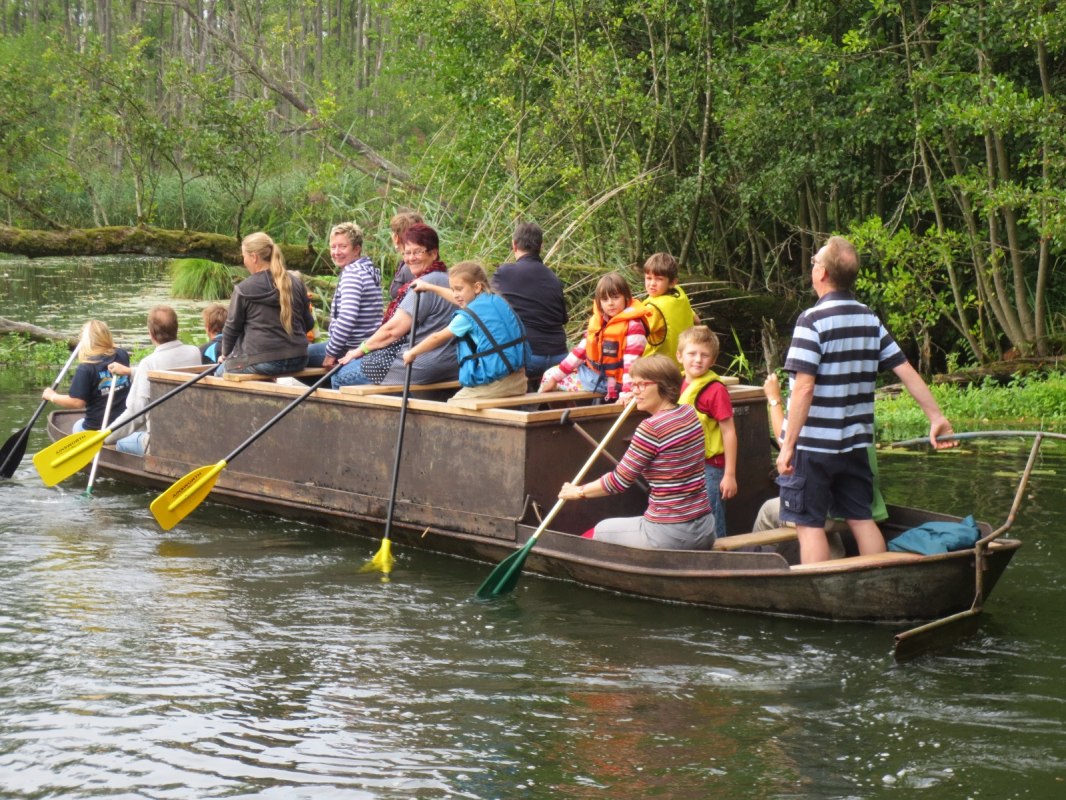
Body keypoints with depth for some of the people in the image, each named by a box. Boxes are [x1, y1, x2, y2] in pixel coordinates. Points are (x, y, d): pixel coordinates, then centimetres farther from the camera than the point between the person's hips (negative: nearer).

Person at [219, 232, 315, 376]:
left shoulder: (243, 289, -8)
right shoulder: (297, 284, 5)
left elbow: (232, 327, 2)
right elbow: (308, 323, 13)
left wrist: (225, 353, 19)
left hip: (261, 362, -6)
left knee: (220, 373, 17)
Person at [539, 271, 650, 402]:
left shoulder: (633, 326, -18)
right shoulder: (597, 320, 6)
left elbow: (632, 363, -24)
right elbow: (581, 350, 11)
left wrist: (626, 393, -35)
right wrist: (556, 375, 8)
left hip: (610, 382, -8)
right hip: (591, 373, 8)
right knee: (549, 376, 11)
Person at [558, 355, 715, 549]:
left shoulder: (651, 428, -18)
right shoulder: (689, 413, 5)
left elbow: (619, 481, -11)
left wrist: (579, 491, 2)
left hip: (670, 536, -9)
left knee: (595, 534, 13)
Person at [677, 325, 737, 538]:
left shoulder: (715, 389, -16)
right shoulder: (679, 384, 6)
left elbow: (729, 432, -15)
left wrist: (730, 475, -16)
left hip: (709, 468, -8)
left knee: (712, 530, 0)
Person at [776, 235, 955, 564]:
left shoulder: (813, 320, -14)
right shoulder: (870, 320, 6)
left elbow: (804, 388, -20)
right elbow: (907, 371, 5)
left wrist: (788, 445, -18)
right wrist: (936, 416, 12)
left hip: (812, 444, -6)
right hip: (855, 444, 7)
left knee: (809, 524, 1)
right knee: (862, 519, 13)